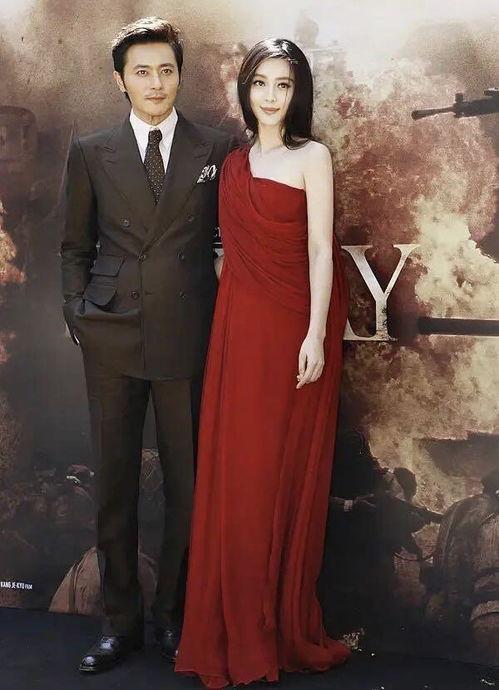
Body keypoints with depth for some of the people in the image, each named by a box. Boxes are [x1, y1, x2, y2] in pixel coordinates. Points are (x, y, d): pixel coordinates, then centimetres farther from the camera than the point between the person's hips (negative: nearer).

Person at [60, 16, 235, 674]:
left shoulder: (216, 149, 6)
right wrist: (78, 311, 4)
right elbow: (75, 246, 14)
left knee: (188, 480, 5)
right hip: (111, 336, 1)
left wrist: (226, 316, 1)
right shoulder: (91, 152, 9)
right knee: (115, 479, 7)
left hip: (188, 335, -1)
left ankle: (175, 614, 21)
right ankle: (121, 619, 20)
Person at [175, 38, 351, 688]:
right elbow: (233, 249, 13)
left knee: (285, 475, 2)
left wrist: (316, 334, -15)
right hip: (238, 327, 5)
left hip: (292, 328, -5)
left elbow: (321, 250, -7)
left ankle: (285, 627, 17)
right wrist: (225, 322, 5)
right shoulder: (234, 162, 15)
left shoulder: (312, 156, 0)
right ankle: (237, 629, 18)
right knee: (233, 472, 5)